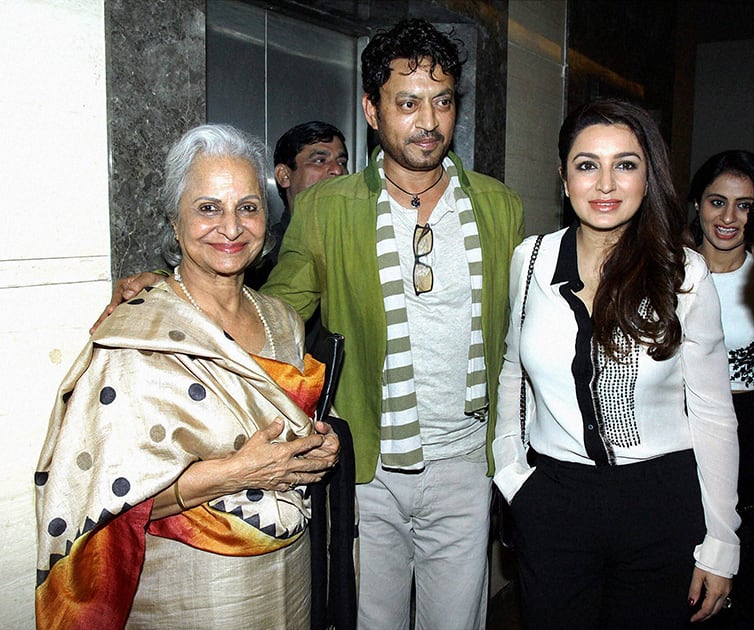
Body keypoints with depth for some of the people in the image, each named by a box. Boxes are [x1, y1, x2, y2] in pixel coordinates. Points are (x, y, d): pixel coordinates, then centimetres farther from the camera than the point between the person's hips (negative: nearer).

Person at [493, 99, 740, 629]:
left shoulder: (684, 273, -7)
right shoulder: (530, 260, -2)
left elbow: (712, 413, -3)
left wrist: (720, 545, -2)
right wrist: (510, 468, 4)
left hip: (662, 503, -1)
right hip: (551, 501, 2)